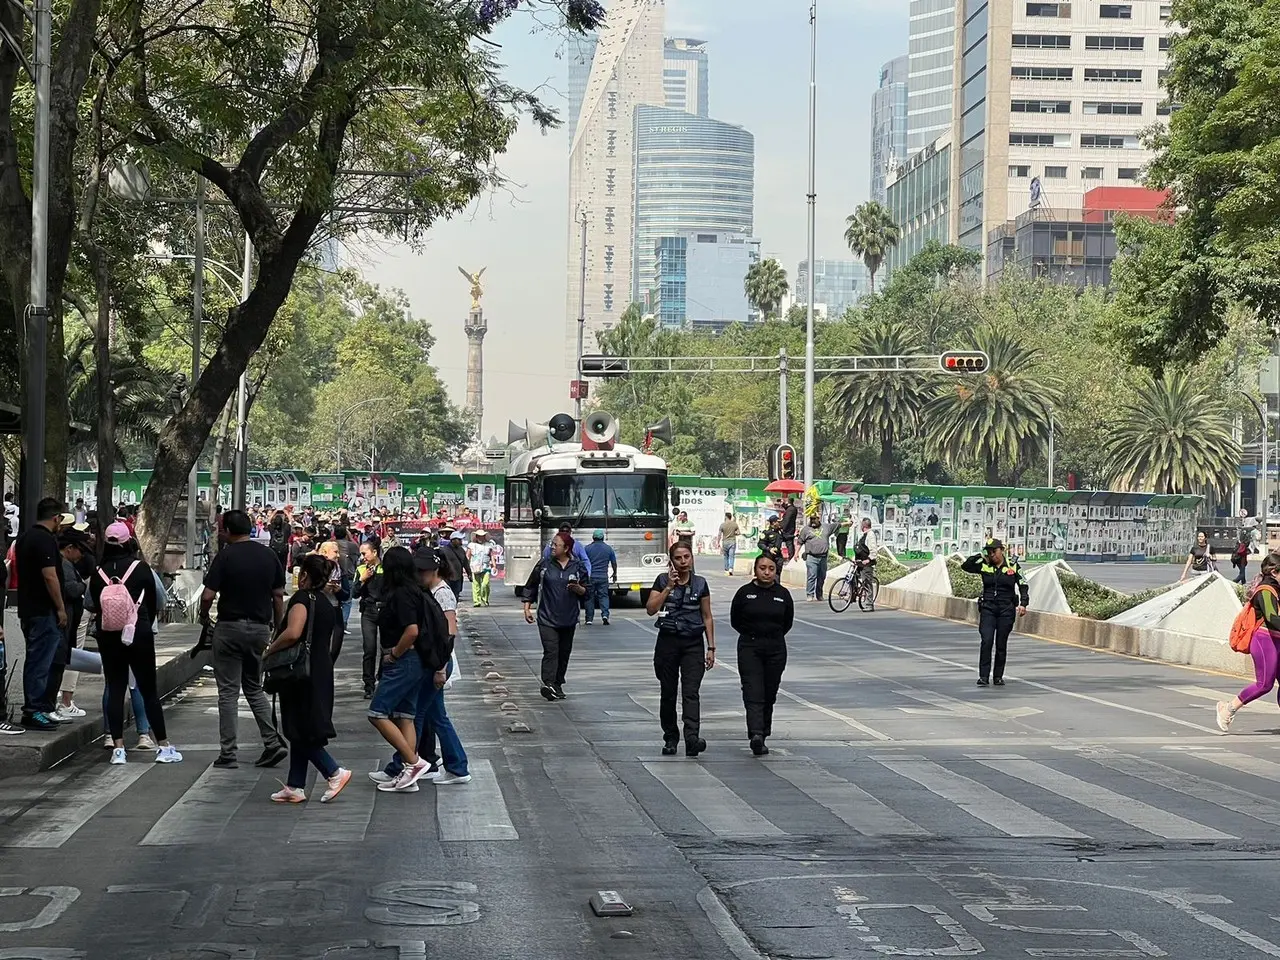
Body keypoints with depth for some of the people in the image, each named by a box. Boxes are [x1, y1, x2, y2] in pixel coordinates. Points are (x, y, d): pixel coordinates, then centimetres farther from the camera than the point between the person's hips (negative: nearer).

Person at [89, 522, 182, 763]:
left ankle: (118, 747, 1)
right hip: (139, 634, -2)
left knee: (114, 690, 7)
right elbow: (153, 603, 2)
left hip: (108, 637, 2)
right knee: (149, 690, 5)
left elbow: (94, 605, 3)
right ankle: (163, 746, 7)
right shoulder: (140, 568, -5)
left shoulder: (99, 573, -1)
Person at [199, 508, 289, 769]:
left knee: (228, 692, 2)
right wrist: (279, 628, 16)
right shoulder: (269, 555, 3)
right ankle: (273, 742, 3)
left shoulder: (225, 555, -10)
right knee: (254, 688, 17)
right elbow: (278, 595, 6)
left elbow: (208, 595, -14)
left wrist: (204, 617, 5)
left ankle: (228, 754, 2)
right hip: (260, 628, 5)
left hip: (230, 628, -4)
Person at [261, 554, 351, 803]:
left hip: (303, 673, -9)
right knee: (301, 731, 12)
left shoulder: (302, 598, -13)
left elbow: (293, 633, -28)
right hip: (321, 672, 9)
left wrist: (269, 650, -13)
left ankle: (334, 772, -8)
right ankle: (295, 786, 14)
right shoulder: (327, 605, 14)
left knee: (300, 731, -3)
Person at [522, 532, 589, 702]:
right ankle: (548, 684, -24)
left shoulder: (578, 567, 2)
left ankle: (558, 685, 23)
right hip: (547, 618, -2)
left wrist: (578, 589, -15)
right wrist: (527, 607, 4)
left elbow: (586, 591, 6)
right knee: (551, 651, -15)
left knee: (564, 653, 11)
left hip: (569, 619, 2)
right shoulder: (544, 565, 0)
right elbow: (530, 587, 9)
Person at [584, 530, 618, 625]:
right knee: (604, 596, 5)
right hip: (603, 577, 1)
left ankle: (589, 619, 9)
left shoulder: (588, 548, -2)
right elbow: (614, 563, 11)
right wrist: (615, 574, 25)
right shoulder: (608, 548, 4)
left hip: (590, 577, -1)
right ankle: (605, 615, -15)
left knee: (589, 597, 7)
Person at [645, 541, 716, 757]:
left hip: (693, 643, -1)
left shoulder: (700, 584, 5)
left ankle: (692, 738, -26)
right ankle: (670, 739, 19)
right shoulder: (663, 581, 2)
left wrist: (711, 647, 3)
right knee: (668, 693, 7)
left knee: (691, 692, -13)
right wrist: (669, 587, -15)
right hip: (668, 641, 1)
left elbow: (707, 617, 8)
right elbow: (651, 609, -8)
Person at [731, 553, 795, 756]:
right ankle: (756, 734, -28)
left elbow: (787, 623, 15)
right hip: (749, 649, -2)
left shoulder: (783, 594, 3)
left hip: (776, 650, 2)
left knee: (769, 694, 8)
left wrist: (773, 636, 13)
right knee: (753, 693, -14)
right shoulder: (745, 593, -2)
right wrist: (752, 635, 10)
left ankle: (763, 733, 19)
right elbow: (735, 621, 8)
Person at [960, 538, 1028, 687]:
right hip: (988, 608, 0)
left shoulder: (1012, 565, 1)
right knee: (986, 641, -13)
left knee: (1001, 644, 5)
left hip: (1006, 609, 0)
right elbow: (965, 566, -4)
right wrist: (980, 556, -7)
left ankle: (998, 676, 15)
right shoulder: (984, 565, 4)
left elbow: (1023, 586, 4)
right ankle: (983, 676, -11)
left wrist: (1023, 604, -8)